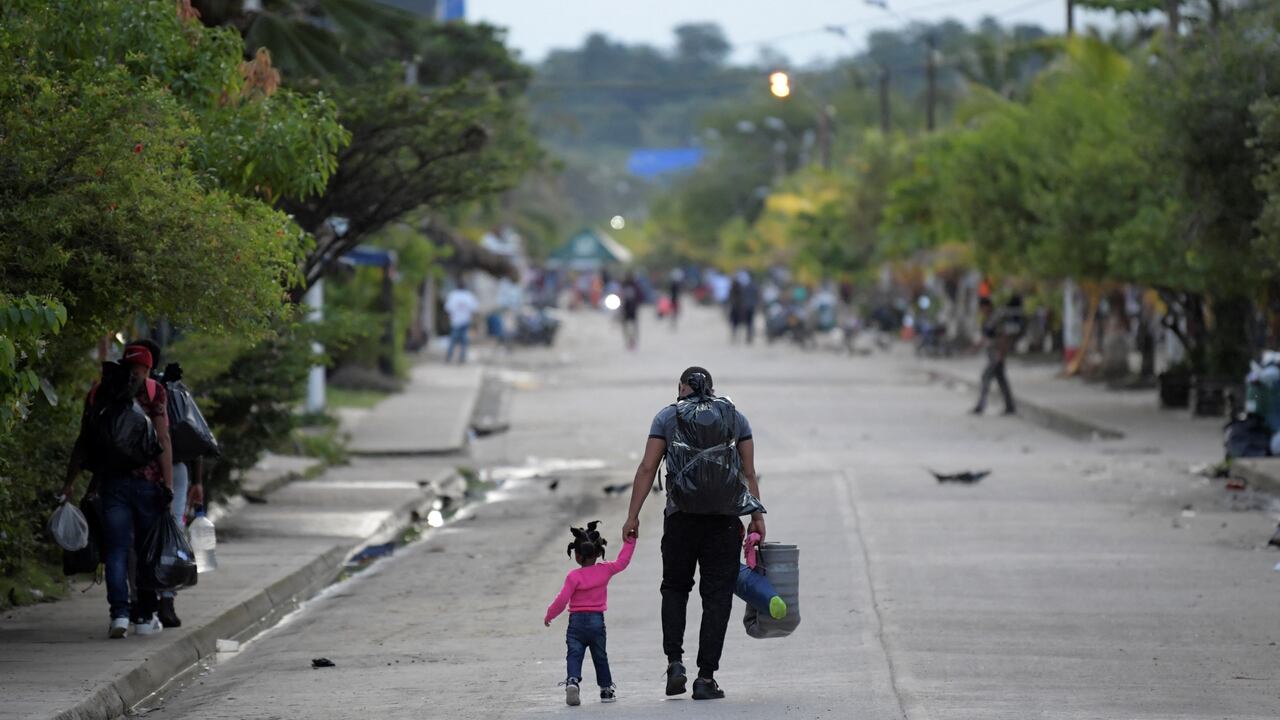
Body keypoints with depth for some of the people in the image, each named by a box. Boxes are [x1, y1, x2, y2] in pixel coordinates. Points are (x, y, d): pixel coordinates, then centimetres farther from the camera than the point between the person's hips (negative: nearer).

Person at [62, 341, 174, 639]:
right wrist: (168, 485, -7)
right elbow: (162, 440, -7)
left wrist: (70, 481, 16)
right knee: (147, 549, 9)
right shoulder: (154, 391, 1)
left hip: (111, 481, 2)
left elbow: (83, 441, 10)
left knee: (116, 550, 1)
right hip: (147, 480, -2)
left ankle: (119, 612, -15)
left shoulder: (100, 391, 9)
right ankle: (145, 616, 13)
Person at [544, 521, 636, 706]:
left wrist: (549, 615, 2)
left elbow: (562, 600, -11)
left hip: (576, 621, -3)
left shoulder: (574, 576, -11)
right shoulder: (605, 571, -1)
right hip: (597, 620, 3)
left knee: (574, 655, -5)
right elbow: (622, 561, 14)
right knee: (600, 657, 17)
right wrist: (630, 541, 22)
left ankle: (572, 681, -30)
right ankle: (606, 689, 23)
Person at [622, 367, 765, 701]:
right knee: (717, 596, 5)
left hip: (681, 517, 0)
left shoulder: (667, 417, 6)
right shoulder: (735, 417, 10)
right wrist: (757, 516, 7)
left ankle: (675, 662, 3)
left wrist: (633, 516, 0)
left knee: (675, 588, 18)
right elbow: (749, 473, 5)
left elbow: (647, 468, 0)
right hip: (725, 519, 0)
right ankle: (706, 678, 0)